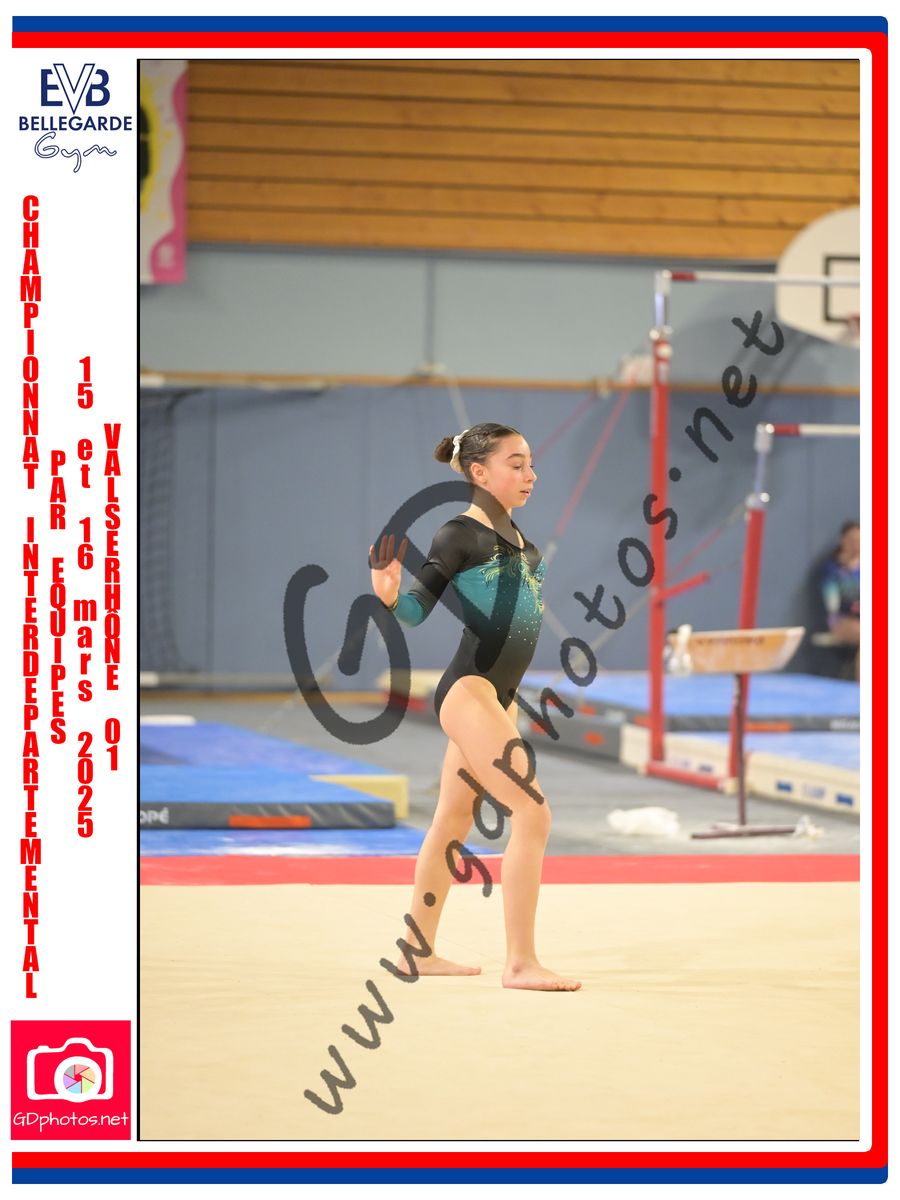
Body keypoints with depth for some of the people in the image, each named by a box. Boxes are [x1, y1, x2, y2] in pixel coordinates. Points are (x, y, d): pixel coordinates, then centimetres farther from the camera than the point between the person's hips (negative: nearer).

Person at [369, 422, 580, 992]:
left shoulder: (515, 534, 12)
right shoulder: (460, 534, -11)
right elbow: (419, 608, -15)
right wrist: (390, 593, -33)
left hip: (498, 695, 9)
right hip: (468, 692, -9)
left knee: (453, 822, 16)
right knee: (533, 814, -15)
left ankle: (419, 952, 26)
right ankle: (521, 963, -13)